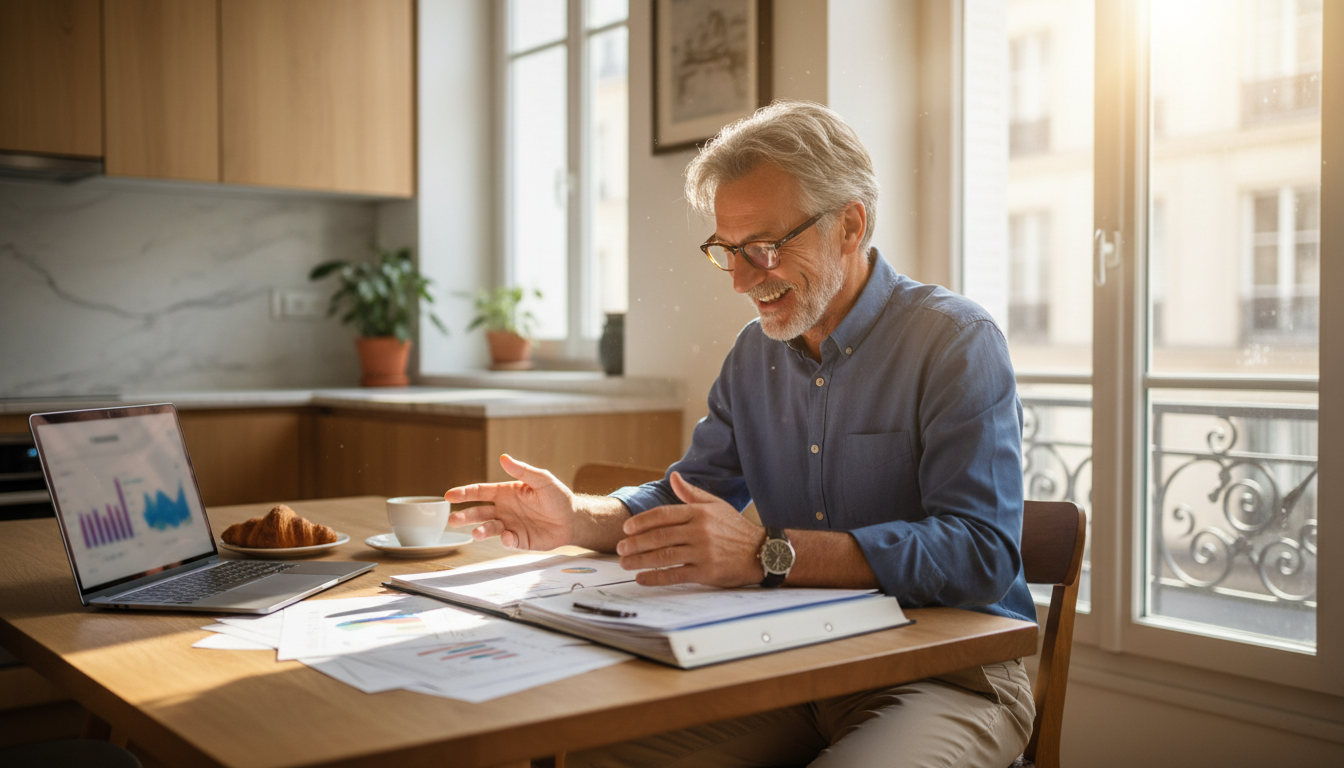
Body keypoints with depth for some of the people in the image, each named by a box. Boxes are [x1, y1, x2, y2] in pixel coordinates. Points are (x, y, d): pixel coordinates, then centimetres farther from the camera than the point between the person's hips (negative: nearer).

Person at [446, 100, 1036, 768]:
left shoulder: (957, 342, -12)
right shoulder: (755, 351, 11)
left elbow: (982, 551, -24)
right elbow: (689, 496, 17)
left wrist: (768, 554, -31)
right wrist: (575, 519, -4)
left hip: (949, 670, -4)